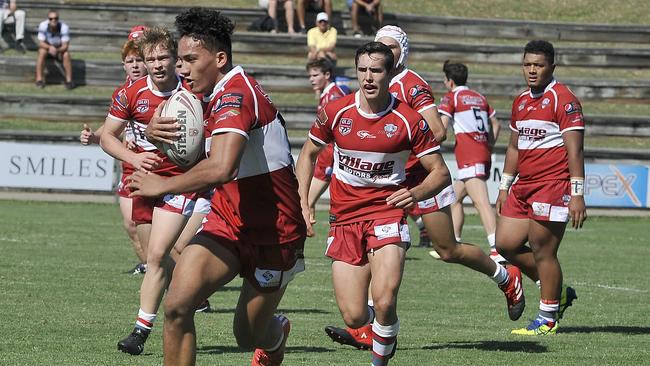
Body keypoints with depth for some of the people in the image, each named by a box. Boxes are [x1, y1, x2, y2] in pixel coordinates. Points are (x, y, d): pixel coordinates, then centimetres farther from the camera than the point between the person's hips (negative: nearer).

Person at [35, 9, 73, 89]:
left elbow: (65, 46, -28)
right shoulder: (43, 26, -28)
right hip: (46, 47, 0)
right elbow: (41, 43, -26)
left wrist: (57, 50, -49)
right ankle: (39, 79, -24)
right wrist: (50, 47, -47)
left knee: (66, 55, -30)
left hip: (60, 50, 0)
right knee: (42, 52, -32)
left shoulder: (64, 27, -29)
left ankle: (69, 81, -19)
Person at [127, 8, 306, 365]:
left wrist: (162, 184, -26)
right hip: (227, 222, 7)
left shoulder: (236, 94, -25)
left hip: (271, 234, -7)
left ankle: (276, 333, 46)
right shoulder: (213, 93, 3)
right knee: (177, 305, -16)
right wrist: (155, 130, -12)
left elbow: (221, 168, -40)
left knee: (249, 336, 9)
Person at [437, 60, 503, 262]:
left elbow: (441, 127, -11)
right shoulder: (479, 98, 20)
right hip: (484, 154, 8)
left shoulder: (450, 98, -1)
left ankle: (497, 250, -31)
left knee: (481, 202, -18)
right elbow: (496, 125, 22)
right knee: (455, 198, 20)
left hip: (469, 156, -8)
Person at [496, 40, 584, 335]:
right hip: (524, 186, 9)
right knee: (506, 243, 6)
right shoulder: (521, 102, 16)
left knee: (542, 251, -6)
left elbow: (575, 150, -14)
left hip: (553, 186, -9)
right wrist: (505, 187, 21)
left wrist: (577, 194, -18)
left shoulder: (563, 100, -10)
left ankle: (548, 319, 5)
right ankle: (558, 293, 20)